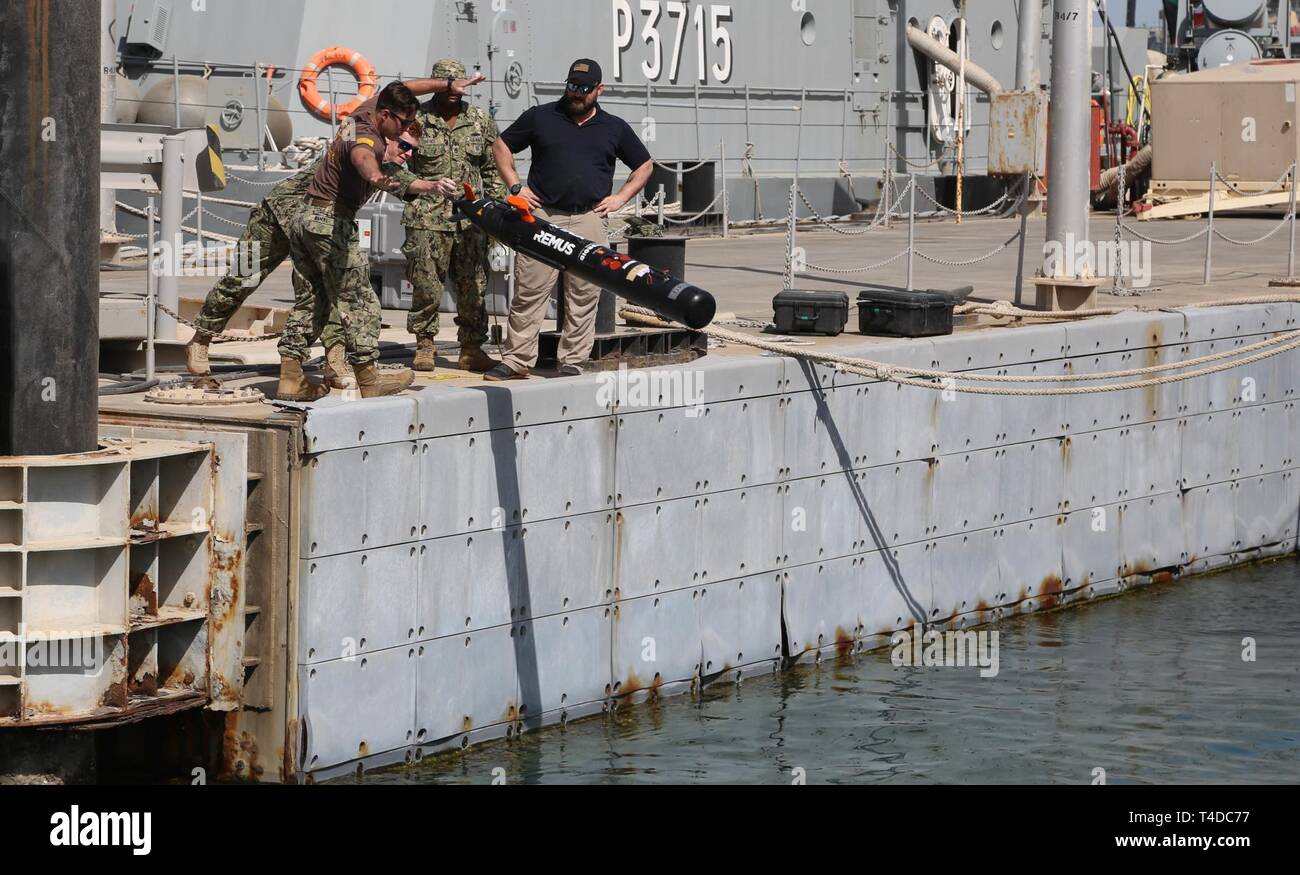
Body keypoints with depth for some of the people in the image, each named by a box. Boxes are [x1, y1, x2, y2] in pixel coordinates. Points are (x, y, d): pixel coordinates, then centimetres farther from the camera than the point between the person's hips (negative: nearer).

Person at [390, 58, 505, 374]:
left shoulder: (482, 122, 10)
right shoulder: (415, 120, 0)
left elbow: (493, 170, 15)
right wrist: (420, 186, -13)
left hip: (471, 219, 3)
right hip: (427, 219, -3)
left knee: (473, 287, 3)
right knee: (426, 286, -2)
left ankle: (472, 348, 11)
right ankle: (424, 343, 13)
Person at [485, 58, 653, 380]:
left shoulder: (614, 128, 13)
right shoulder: (540, 117, 10)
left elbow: (644, 166, 22)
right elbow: (502, 146, 17)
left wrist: (620, 198, 9)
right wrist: (516, 187, 6)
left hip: (591, 219, 1)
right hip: (542, 215, -1)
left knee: (583, 297, 0)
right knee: (529, 291, -4)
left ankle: (572, 362, 7)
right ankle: (517, 360, 0)